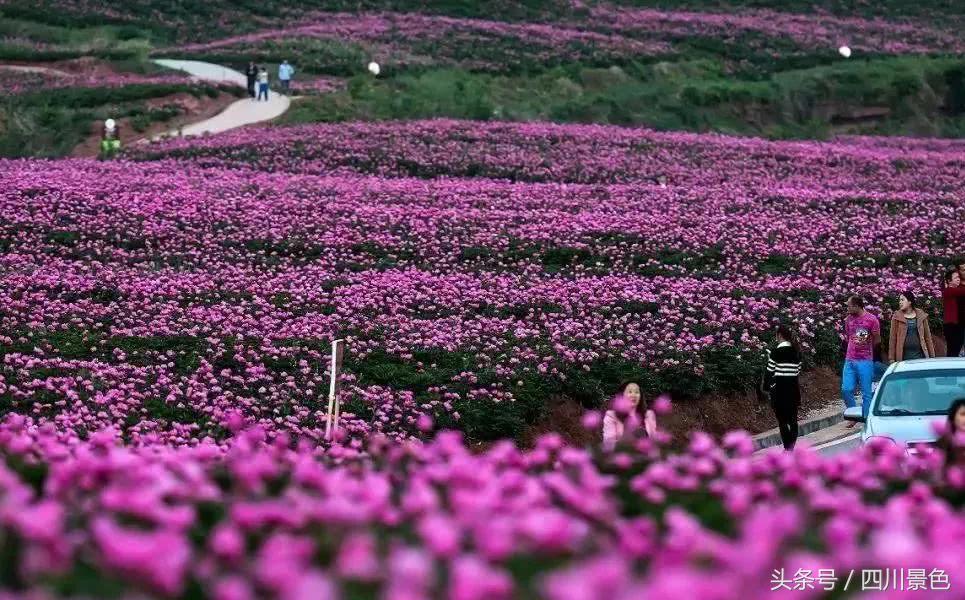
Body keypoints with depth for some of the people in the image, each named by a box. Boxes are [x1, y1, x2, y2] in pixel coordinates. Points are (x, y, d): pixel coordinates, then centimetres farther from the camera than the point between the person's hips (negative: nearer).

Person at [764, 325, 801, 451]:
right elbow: (798, 371, 9)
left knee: (782, 421, -4)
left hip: (779, 389, -6)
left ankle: (788, 449, -11)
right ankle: (791, 448, 13)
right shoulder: (796, 351, 6)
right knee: (792, 420, 11)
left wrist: (767, 387, 2)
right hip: (794, 388, 6)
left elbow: (770, 371, -9)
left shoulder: (777, 351, -11)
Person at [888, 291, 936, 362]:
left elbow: (927, 337, 10)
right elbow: (892, 338, 3)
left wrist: (932, 356, 8)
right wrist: (891, 358, -2)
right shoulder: (897, 316, 3)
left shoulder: (921, 315, 7)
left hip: (920, 354, 1)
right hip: (904, 356, -1)